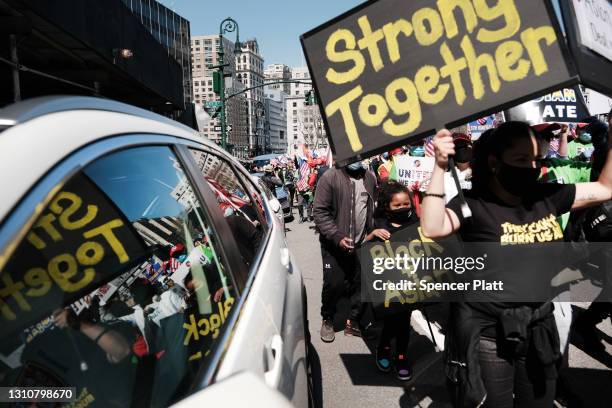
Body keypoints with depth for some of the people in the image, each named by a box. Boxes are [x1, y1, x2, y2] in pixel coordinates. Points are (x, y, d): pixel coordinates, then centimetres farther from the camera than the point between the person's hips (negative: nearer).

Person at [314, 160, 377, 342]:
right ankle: (327, 320, 26)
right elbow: (320, 212, -14)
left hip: (361, 244, 5)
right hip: (334, 245, -5)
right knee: (334, 284, 0)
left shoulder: (369, 178, 8)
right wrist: (337, 237, -21)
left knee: (361, 284, 6)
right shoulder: (330, 177, -11)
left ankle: (353, 322, 27)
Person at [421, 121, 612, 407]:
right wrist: (440, 167, -36)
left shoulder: (546, 197, 0)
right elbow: (432, 228, -34)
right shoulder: (473, 204, -17)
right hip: (488, 335, -6)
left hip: (539, 330, 6)